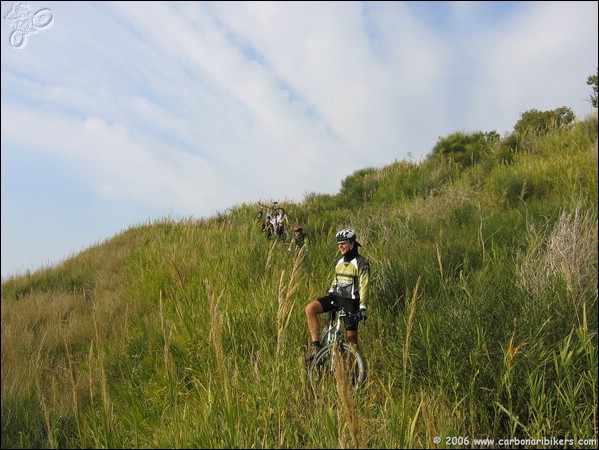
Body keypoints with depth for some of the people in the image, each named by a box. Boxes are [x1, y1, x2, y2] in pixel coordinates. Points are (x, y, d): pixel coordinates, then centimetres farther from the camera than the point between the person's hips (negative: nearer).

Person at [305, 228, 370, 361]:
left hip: (351, 301, -6)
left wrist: (362, 307, -19)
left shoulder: (361, 263, -8)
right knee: (310, 308, -17)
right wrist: (328, 298, 19)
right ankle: (316, 347, -16)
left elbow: (363, 287, -13)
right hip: (336, 296, 6)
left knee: (351, 336, -6)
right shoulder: (340, 261, 13)